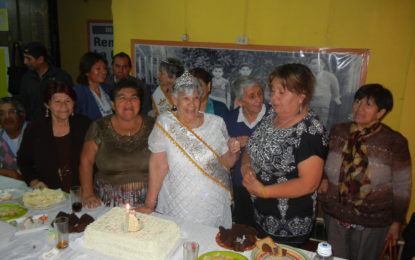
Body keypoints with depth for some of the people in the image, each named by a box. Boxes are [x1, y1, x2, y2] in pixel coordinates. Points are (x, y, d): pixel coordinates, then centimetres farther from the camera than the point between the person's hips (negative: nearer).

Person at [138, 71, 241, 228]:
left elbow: (227, 163, 8)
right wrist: (149, 205, -13)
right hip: (177, 207, -2)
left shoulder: (216, 123, 0)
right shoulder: (165, 122, -8)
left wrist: (233, 152, -13)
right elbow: (158, 165, -11)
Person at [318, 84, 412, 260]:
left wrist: (397, 221, 0)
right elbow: (323, 160, 12)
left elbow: (401, 186, -6)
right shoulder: (337, 132, -5)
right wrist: (323, 178, -7)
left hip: (373, 222, -2)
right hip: (334, 216, 3)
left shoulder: (395, 142, -14)